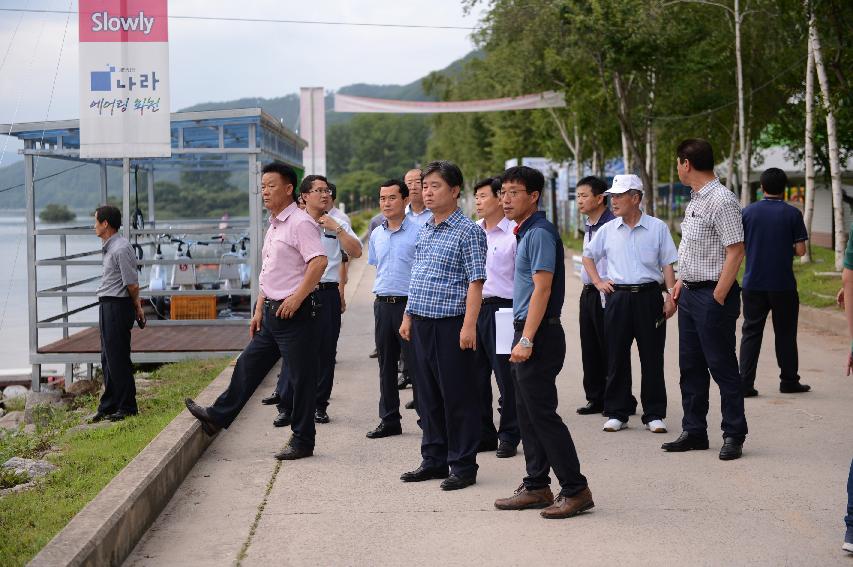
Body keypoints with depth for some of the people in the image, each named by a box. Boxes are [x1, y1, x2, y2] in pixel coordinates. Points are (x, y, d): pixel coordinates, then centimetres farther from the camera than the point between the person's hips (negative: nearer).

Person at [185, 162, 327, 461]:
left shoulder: (300, 223, -12)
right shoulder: (273, 226, 18)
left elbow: (319, 261, -25)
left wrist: (296, 298, -25)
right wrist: (259, 311, 21)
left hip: (295, 312, -9)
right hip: (273, 312, 9)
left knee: (301, 377, -1)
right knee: (248, 365, 16)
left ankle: (302, 441, 6)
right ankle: (217, 417, 27)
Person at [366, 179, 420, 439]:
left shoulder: (418, 232, -7)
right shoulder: (376, 235, 12)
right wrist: (382, 291, 17)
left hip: (409, 303, -6)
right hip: (382, 305, 6)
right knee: (386, 365, 11)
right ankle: (389, 420, 18)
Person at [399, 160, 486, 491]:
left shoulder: (468, 231, -8)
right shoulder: (424, 230, 15)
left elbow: (475, 281, -13)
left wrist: (469, 326, -20)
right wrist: (408, 316, 16)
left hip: (451, 324, -8)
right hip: (422, 324, 8)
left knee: (458, 397, -1)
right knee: (428, 395, 13)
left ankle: (463, 466, 7)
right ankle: (434, 461, 23)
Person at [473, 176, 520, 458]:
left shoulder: (514, 233, -7)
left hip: (502, 308, -6)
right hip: (472, 307, 6)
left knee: (506, 376, 0)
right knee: (476, 374, 11)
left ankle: (509, 437, 10)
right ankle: (483, 434, 21)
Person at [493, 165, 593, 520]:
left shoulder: (540, 233, -14)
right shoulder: (526, 232, 17)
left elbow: (542, 289, -20)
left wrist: (526, 340, -23)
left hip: (539, 334, -10)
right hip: (527, 334, 10)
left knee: (542, 414, -8)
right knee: (528, 415, 12)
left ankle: (575, 490, -4)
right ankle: (536, 487, 19)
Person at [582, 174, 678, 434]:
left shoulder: (658, 228, 1)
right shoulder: (608, 230, 7)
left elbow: (668, 265, 1)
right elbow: (588, 256, 21)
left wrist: (671, 296, -8)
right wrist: (597, 282, 9)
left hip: (649, 296, -2)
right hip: (618, 297, 2)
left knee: (652, 359, 2)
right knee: (617, 357, 4)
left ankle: (654, 415, 9)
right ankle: (617, 413, 13)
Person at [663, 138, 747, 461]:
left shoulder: (721, 201, -16)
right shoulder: (695, 200, 14)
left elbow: (736, 252, -19)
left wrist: (718, 298, -20)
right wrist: (681, 281, 14)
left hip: (712, 295, -9)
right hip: (690, 293, 9)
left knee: (721, 365, -2)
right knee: (690, 365, 13)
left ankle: (733, 436, 6)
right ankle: (694, 431, 21)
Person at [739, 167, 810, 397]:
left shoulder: (748, 212, 0)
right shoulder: (792, 214, -5)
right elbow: (800, 250, -6)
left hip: (753, 284, 1)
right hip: (783, 284, -1)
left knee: (751, 333, 6)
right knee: (785, 333, 11)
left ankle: (745, 384, -1)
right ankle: (789, 381, 18)